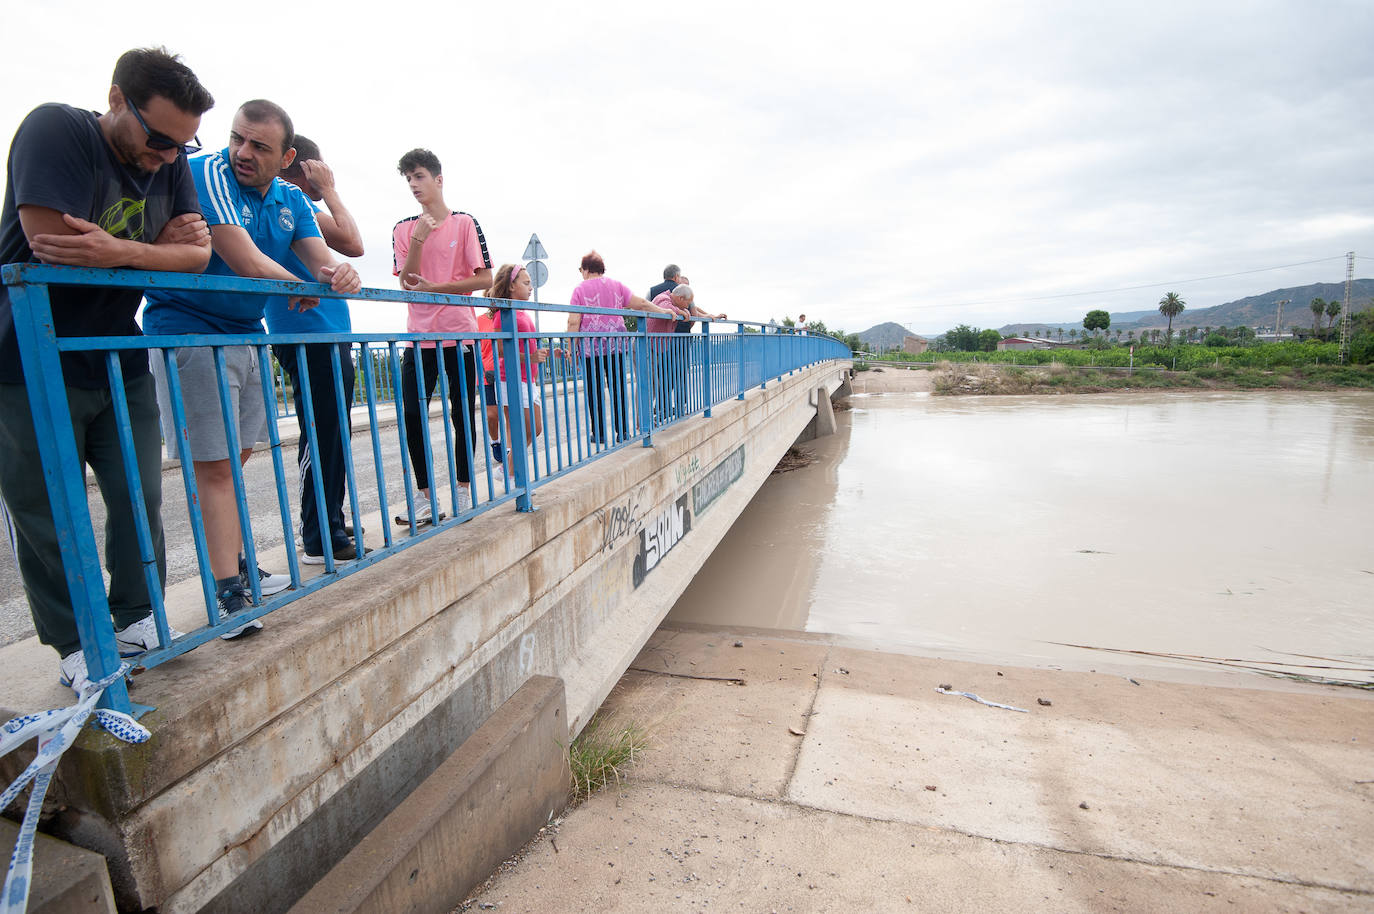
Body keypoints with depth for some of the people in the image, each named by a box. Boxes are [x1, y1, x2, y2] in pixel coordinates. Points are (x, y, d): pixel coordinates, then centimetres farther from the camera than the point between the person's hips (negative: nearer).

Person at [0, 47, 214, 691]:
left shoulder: (169, 160, 4)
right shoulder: (54, 131, -14)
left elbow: (197, 255, -3)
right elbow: (60, 250, -24)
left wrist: (120, 251, -19)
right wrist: (159, 249, -16)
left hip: (120, 361, 5)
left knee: (140, 495, 5)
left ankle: (138, 619, 20)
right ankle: (75, 644, 16)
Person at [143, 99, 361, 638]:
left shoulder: (291, 200, 10)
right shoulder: (206, 174, -13)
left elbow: (322, 262, 1)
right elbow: (247, 262, -22)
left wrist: (338, 275, -23)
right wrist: (301, 288, -6)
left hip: (249, 335, 7)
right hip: (192, 333, -7)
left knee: (234, 458, 13)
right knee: (214, 466, -8)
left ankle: (237, 568, 24)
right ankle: (228, 593, -4)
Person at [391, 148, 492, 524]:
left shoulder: (464, 223, 3)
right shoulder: (404, 229, 12)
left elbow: (484, 279, -3)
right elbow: (406, 283, 2)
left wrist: (434, 287, -9)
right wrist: (417, 241, -10)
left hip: (460, 333, -3)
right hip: (420, 334, 3)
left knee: (462, 413, 3)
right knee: (412, 414, -3)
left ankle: (464, 490, 15)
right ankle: (425, 497, 6)